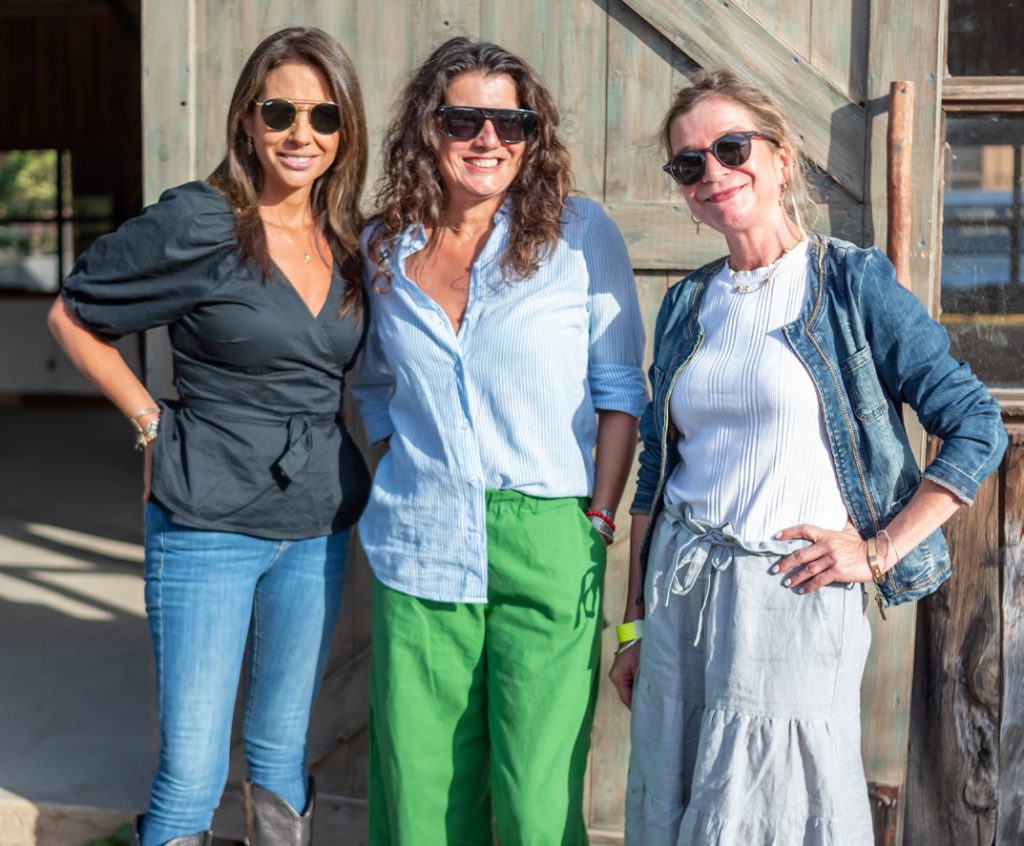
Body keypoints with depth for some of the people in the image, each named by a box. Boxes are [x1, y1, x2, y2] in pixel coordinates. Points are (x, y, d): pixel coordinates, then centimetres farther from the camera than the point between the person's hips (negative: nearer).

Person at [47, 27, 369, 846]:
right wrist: (153, 422, -4)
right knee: (191, 771, -1)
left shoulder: (349, 241, 5)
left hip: (317, 526, 5)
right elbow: (73, 315, -1)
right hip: (206, 525, -5)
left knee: (283, 750, 16)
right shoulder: (198, 223, -11)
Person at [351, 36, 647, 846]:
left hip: (548, 545, -2)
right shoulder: (384, 249, 7)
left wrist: (600, 518, -4)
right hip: (420, 546, 3)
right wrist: (407, 470, 9)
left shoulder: (579, 232, -2)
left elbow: (620, 386, 1)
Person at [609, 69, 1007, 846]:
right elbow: (657, 469, 12)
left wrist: (880, 550, -11)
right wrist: (634, 622, 11)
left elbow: (979, 426, -7)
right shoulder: (687, 304, 9)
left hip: (792, 594, -5)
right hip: (680, 595, 5)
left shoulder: (853, 282, -5)